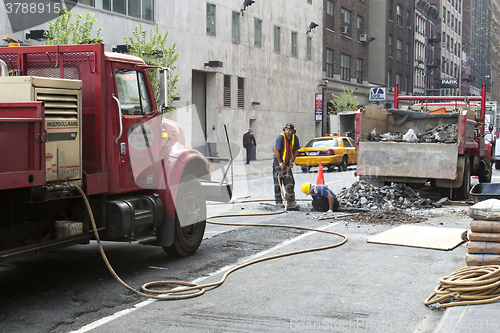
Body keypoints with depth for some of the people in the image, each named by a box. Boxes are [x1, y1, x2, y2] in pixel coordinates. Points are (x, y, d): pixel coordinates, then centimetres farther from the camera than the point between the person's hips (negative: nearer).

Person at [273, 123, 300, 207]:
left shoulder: (295, 138, -3)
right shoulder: (280, 137, -18)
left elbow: (296, 150, 11)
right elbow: (276, 151, -19)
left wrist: (293, 161, 3)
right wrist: (280, 163, -18)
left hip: (287, 162, 5)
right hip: (278, 161, -5)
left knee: (289, 181, 3)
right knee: (278, 181, -2)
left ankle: (290, 201, 9)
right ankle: (278, 201, 5)